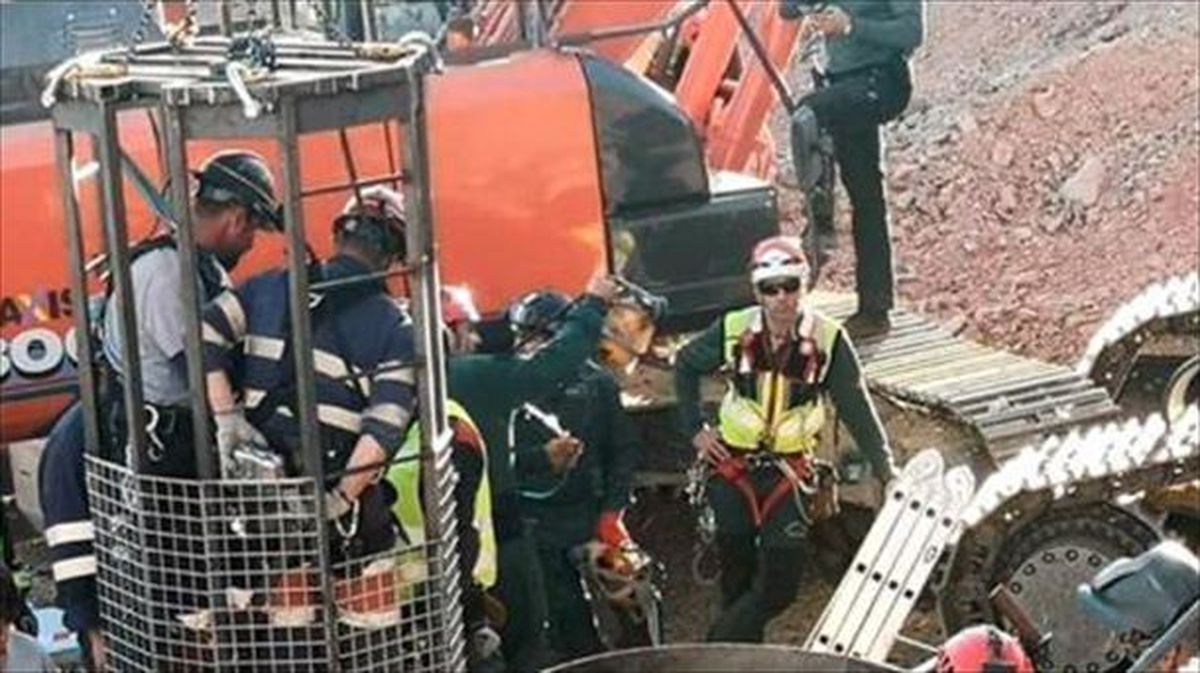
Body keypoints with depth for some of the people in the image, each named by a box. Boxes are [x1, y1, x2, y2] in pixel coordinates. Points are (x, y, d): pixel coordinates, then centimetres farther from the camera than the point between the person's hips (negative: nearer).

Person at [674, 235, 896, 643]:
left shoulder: (827, 340, -10)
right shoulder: (734, 330, -6)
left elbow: (857, 409, -6)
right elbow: (685, 365, 11)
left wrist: (885, 469, -11)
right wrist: (695, 430, 6)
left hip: (790, 473, -1)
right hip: (733, 468, 1)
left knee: (780, 585, -6)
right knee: (737, 582, 8)